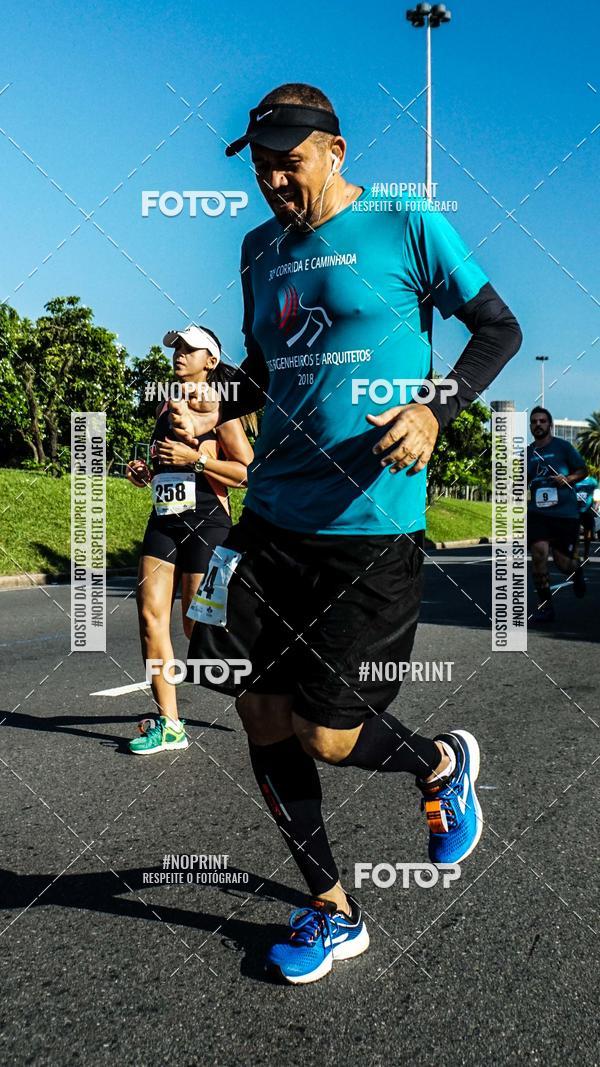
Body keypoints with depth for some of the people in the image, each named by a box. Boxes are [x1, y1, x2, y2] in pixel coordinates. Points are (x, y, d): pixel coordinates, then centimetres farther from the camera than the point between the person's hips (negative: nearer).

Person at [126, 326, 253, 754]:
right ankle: (169, 724, 3)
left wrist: (195, 459, -19)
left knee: (199, 627, -2)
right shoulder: (166, 407, 17)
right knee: (151, 616, -4)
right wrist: (145, 473, 9)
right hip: (164, 521, 7)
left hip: (206, 523, -7)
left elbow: (250, 473, -12)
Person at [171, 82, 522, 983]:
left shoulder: (408, 227, -1)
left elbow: (500, 327, 4)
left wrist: (436, 410, -12)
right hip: (271, 517, 7)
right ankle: (333, 913, 28)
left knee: (326, 735, -5)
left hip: (371, 528, -6)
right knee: (263, 716, 7)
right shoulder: (260, 249, 16)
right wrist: (214, 412, 5)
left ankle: (445, 765, 32)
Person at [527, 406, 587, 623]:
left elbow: (583, 470, 7)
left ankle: (576, 572, 39)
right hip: (537, 513, 2)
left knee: (562, 561, -2)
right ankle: (545, 607, -4)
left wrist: (568, 479, -11)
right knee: (539, 553, -15)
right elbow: (523, 482, 22)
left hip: (565, 512, -2)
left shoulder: (562, 446, 2)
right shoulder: (527, 453, 11)